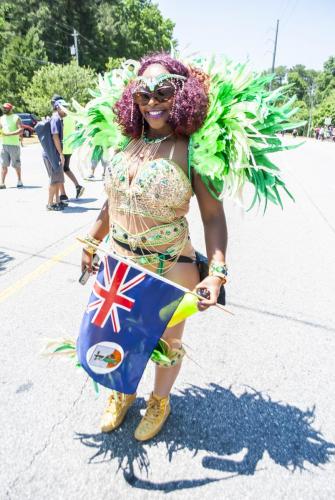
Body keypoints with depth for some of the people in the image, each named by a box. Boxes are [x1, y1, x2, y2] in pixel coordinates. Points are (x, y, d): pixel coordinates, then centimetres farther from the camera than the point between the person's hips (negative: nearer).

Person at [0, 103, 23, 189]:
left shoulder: (16, 118, -2)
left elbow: (20, 130, -13)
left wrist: (9, 134, -21)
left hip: (14, 145, -4)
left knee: (16, 165, 5)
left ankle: (19, 181, 21)